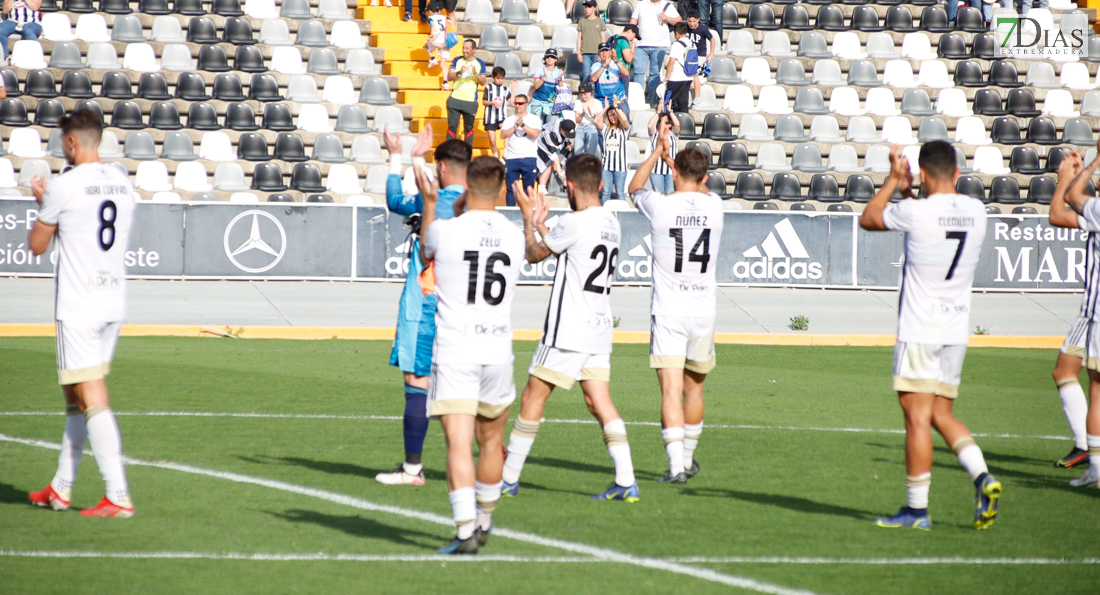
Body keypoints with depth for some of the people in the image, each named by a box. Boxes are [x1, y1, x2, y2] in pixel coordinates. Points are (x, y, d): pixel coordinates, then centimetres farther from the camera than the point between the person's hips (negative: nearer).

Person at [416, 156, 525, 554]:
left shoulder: (444, 230, -6)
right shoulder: (514, 237, 4)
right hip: (497, 352, 3)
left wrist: (428, 203, 32)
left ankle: (466, 529, -24)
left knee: (458, 444, -11)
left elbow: (426, 253, 17)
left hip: (453, 353, -3)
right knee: (490, 443, 20)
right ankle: (483, 522, 35)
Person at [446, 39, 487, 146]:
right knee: (452, 126, -2)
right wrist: (459, 73, -18)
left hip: (471, 101, -1)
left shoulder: (480, 63, 4)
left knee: (469, 128, 6)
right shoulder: (457, 60, 6)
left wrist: (475, 74, -17)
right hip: (455, 99, 1)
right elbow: (449, 77, 1)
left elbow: (483, 82, 2)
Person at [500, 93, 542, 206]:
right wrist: (515, 126, -9)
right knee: (511, 188, 0)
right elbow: (503, 135, 0)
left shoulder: (534, 119, 7)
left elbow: (535, 134, -9)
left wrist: (522, 125, -14)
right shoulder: (509, 119, 13)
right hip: (511, 158, 2)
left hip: (529, 158, -2)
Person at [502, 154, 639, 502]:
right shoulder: (611, 223, 11)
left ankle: (509, 478, 6)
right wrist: (540, 223, 29)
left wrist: (528, 218, 12)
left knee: (532, 398, 1)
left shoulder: (574, 223, -15)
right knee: (599, 402, 4)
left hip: (569, 330, -8)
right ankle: (626, 482, -6)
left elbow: (534, 254, 0)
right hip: (600, 329, 8)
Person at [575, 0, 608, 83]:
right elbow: (579, 38, 12)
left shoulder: (600, 21, 8)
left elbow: (603, 38, 6)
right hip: (585, 53, 1)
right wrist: (578, 52, 3)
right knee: (586, 74, -5)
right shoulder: (582, 21, 12)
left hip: (597, 53, -1)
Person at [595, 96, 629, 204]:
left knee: (619, 193, 1)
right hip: (606, 165, 3)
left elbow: (625, 120, -17)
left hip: (620, 165, -3)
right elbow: (596, 121, -3)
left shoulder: (624, 129, 4)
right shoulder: (606, 129, 12)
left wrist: (616, 107, -12)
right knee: (605, 192, 3)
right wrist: (606, 108, -3)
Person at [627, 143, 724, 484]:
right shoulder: (714, 206, 2)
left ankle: (677, 466, -20)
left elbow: (634, 187, 17)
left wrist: (658, 153, 28)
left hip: (668, 312, -3)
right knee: (694, 389, 18)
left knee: (671, 390, -9)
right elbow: (700, 188, 28)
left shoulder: (660, 206, -7)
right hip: (704, 311, 3)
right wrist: (673, 155, 38)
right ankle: (688, 459, 32)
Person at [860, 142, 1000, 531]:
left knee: (917, 416, -2)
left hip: (920, 332, -6)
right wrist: (907, 191, 23)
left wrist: (894, 180, 14)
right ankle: (982, 477, -5)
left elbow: (868, 219, 4)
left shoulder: (914, 212, -15)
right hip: (957, 331, 6)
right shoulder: (975, 211, 3)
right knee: (942, 414, 15)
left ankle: (917, 509, 0)